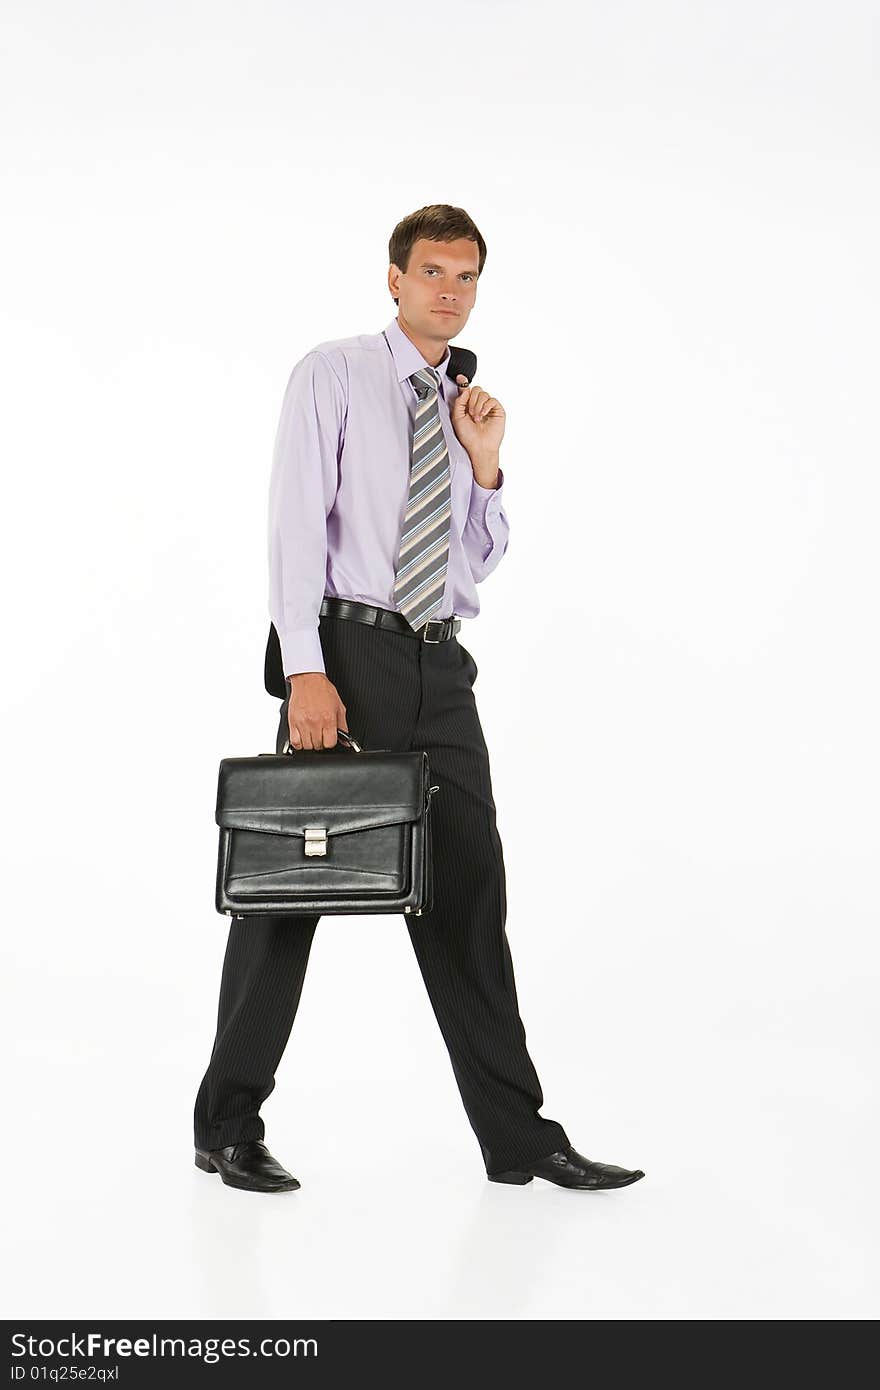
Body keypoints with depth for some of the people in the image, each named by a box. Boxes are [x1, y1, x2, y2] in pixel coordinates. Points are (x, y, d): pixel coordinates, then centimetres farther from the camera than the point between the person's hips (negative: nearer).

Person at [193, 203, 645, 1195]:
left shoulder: (462, 407, 17)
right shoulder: (332, 374, 1)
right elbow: (296, 523, -8)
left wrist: (485, 464, 2)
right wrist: (306, 670, -18)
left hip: (439, 667, 5)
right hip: (345, 649, -5)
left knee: (467, 895, 5)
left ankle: (518, 1140, 10)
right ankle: (230, 1126, 13)